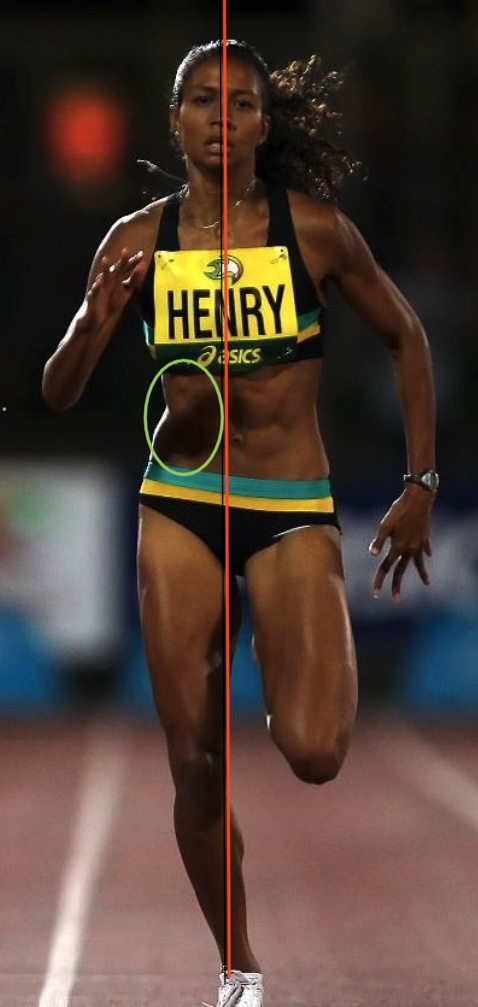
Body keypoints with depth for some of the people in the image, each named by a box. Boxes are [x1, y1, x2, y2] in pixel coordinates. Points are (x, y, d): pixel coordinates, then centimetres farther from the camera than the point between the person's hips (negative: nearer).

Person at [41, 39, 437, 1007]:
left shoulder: (314, 227, -6)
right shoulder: (137, 240, 0)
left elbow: (406, 340, 7)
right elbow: (58, 394, 2)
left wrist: (420, 485, 4)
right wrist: (97, 319, -19)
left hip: (294, 509, -2)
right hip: (180, 505, 2)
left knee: (313, 753, -19)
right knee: (196, 765, 2)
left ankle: (292, 675, 18)